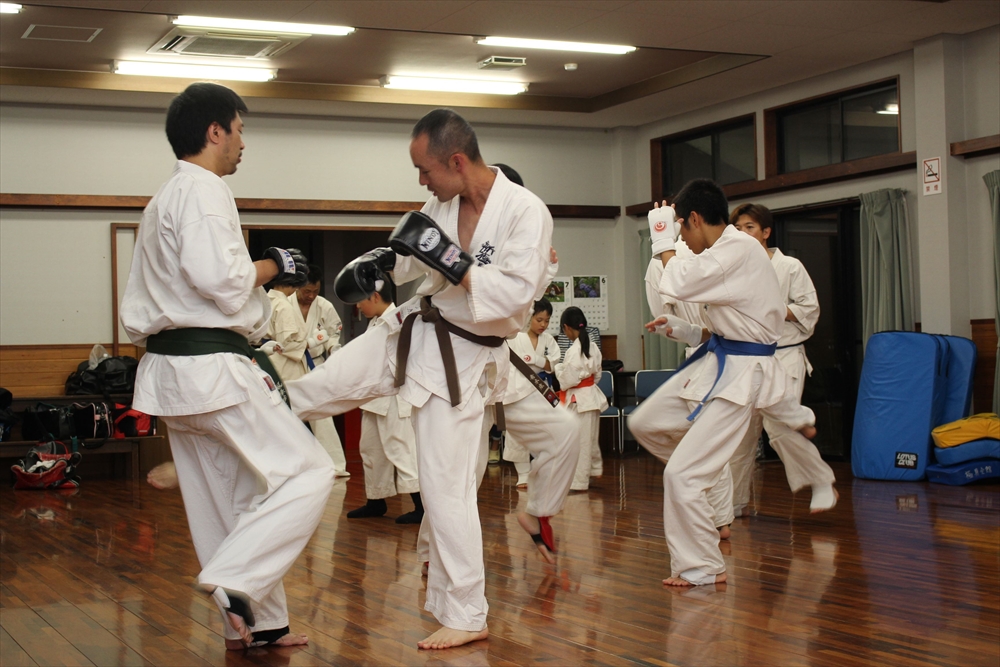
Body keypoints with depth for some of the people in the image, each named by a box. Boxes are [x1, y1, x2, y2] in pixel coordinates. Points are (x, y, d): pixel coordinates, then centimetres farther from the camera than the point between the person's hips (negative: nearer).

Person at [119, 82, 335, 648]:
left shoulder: (164, 200, 21)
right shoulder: (204, 190, -11)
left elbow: (139, 303, 22)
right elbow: (220, 278, -23)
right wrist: (273, 265, -7)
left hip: (172, 368, 11)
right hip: (211, 366, -11)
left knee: (237, 500, 14)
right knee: (307, 473, -8)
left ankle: (259, 622, 20)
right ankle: (235, 582, -14)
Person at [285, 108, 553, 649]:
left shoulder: (526, 212, -21)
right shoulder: (443, 204, 0)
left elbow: (516, 294, -28)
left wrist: (450, 259, -32)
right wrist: (381, 260, -3)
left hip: (462, 358, -6)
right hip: (412, 334, 6)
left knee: (446, 488, -3)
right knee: (318, 388, 8)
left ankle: (466, 617, 10)